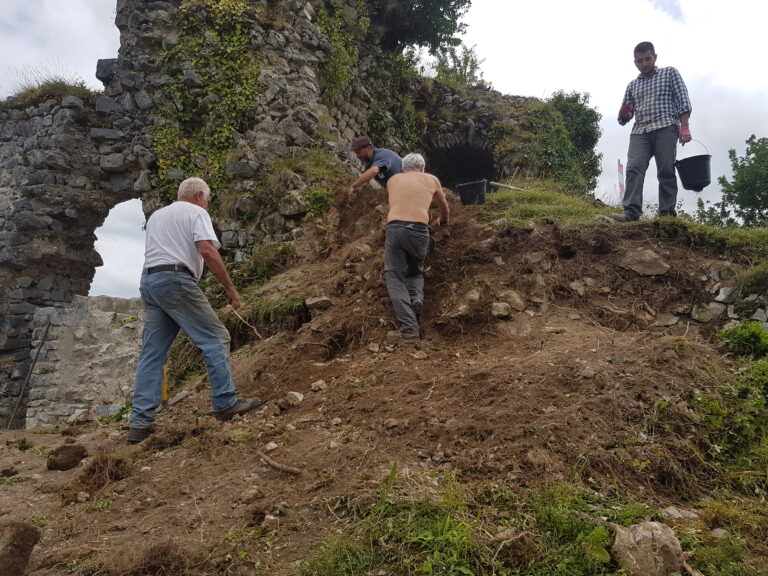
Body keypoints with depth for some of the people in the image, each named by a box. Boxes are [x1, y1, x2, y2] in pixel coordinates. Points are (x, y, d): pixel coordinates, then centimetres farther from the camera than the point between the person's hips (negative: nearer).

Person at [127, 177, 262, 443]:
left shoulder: (156, 216, 27)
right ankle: (225, 403, -2)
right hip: (176, 281, -8)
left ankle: (140, 423, 5)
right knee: (215, 338, -1)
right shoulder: (196, 213, 2)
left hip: (148, 281, 8)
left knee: (152, 353, 6)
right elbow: (207, 250, -13)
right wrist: (230, 287, -11)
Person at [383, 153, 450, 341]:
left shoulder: (393, 180, 25)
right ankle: (417, 297, -9)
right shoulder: (432, 179, 25)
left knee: (395, 277, 2)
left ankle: (409, 328, -13)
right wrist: (444, 221, 62)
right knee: (415, 272, 23)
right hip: (419, 230, 1)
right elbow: (444, 208, 41)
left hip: (394, 227, 0)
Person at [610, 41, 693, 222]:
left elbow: (683, 100, 6)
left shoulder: (670, 73, 17)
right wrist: (623, 113, -3)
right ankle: (631, 211, -31)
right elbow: (623, 119, 22)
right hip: (640, 131, 2)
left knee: (666, 171, -10)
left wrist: (684, 127, -8)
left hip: (665, 127, -2)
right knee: (634, 168, -18)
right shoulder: (632, 85, 25)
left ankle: (667, 212, -12)